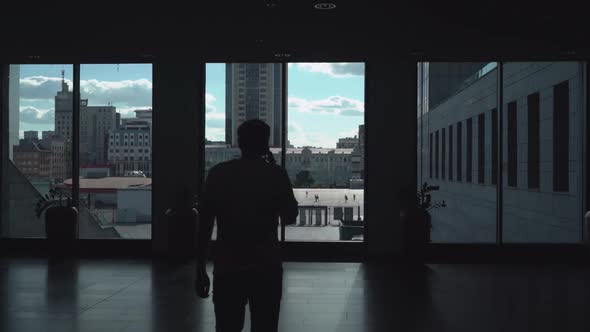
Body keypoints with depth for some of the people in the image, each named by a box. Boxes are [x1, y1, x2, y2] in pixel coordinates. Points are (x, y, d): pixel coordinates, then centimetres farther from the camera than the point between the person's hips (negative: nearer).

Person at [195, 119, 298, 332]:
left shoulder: (218, 174, 1)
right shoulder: (275, 174, -1)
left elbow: (204, 224, -1)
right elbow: (289, 218, 9)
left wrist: (200, 270, 6)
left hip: (226, 269, 1)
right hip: (266, 269, -1)